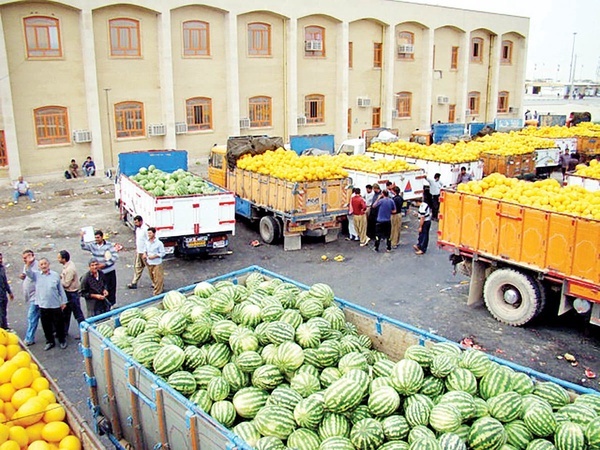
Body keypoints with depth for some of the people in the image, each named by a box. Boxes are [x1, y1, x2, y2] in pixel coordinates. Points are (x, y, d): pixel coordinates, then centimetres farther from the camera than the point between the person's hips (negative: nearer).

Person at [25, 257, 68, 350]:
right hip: (43, 305, 1)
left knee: (59, 324, 9)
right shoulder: (36, 275, 2)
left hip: (56, 305, -1)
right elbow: (28, 272, -17)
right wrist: (29, 263, -33)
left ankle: (62, 340, 26)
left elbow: (61, 290, 3)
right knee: (46, 325, 11)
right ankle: (50, 341, 27)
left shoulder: (55, 275, -2)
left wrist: (64, 301, 4)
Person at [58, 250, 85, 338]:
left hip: (72, 293, -10)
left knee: (78, 313, 1)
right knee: (65, 313, 20)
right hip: (67, 292, 10)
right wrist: (60, 277, -3)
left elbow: (66, 284, -22)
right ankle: (64, 331, 33)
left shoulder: (70, 269, -27)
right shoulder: (67, 265, 3)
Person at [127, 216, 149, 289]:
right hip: (138, 252, 9)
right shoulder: (137, 229, 7)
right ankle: (134, 283, 20)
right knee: (137, 267, 13)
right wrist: (136, 249, 19)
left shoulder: (145, 229, -21)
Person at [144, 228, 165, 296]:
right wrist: (145, 253, -2)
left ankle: (157, 292, 6)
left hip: (157, 263, -6)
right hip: (149, 263, 6)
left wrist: (154, 256, -20)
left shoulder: (159, 243, -16)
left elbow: (162, 253, -11)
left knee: (158, 278, -1)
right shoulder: (147, 242, 2)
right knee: (152, 277, 18)